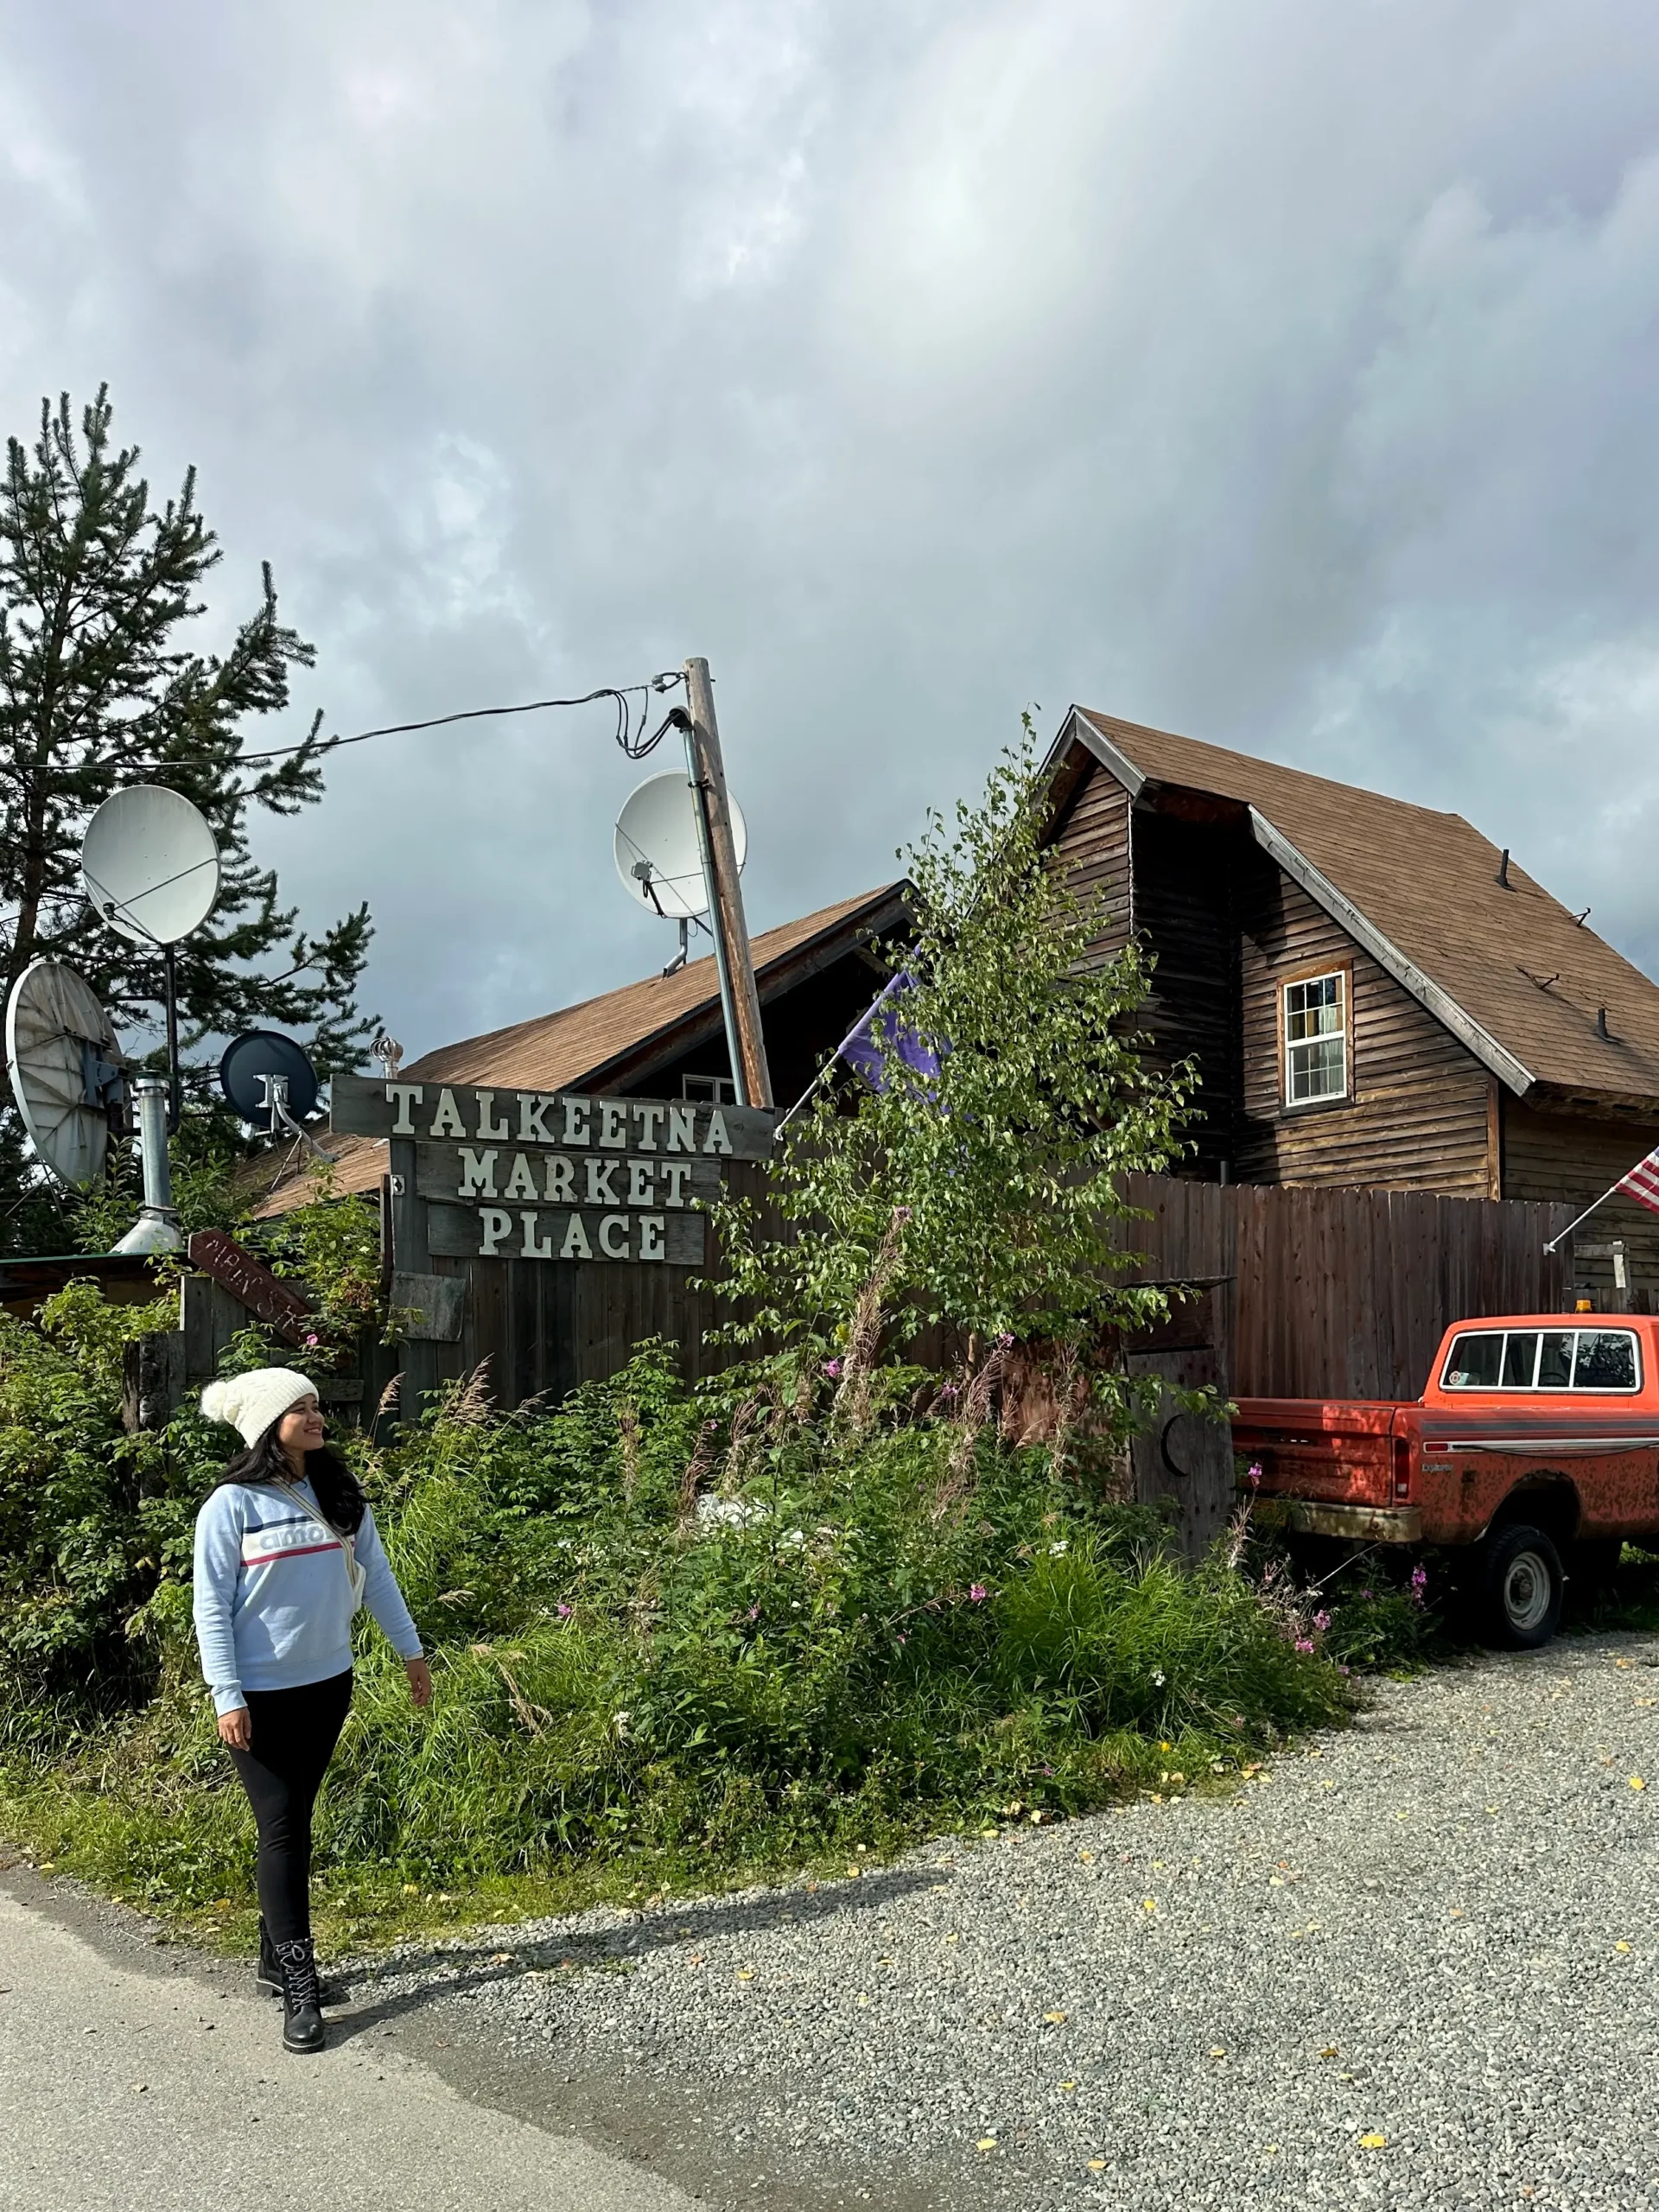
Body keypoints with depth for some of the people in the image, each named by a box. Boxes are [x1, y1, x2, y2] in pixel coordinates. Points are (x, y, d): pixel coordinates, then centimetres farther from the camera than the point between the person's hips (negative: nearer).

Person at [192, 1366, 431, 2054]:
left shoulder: (341, 1495, 3)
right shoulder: (232, 1505, -12)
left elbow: (375, 1575, 9)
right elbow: (212, 1606, -11)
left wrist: (411, 1651, 11)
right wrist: (227, 1697, -15)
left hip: (327, 1684, 5)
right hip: (261, 1693, -5)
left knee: (296, 1823, 14)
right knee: (282, 1829, -5)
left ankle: (276, 1955, 28)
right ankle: (299, 1990, 1)